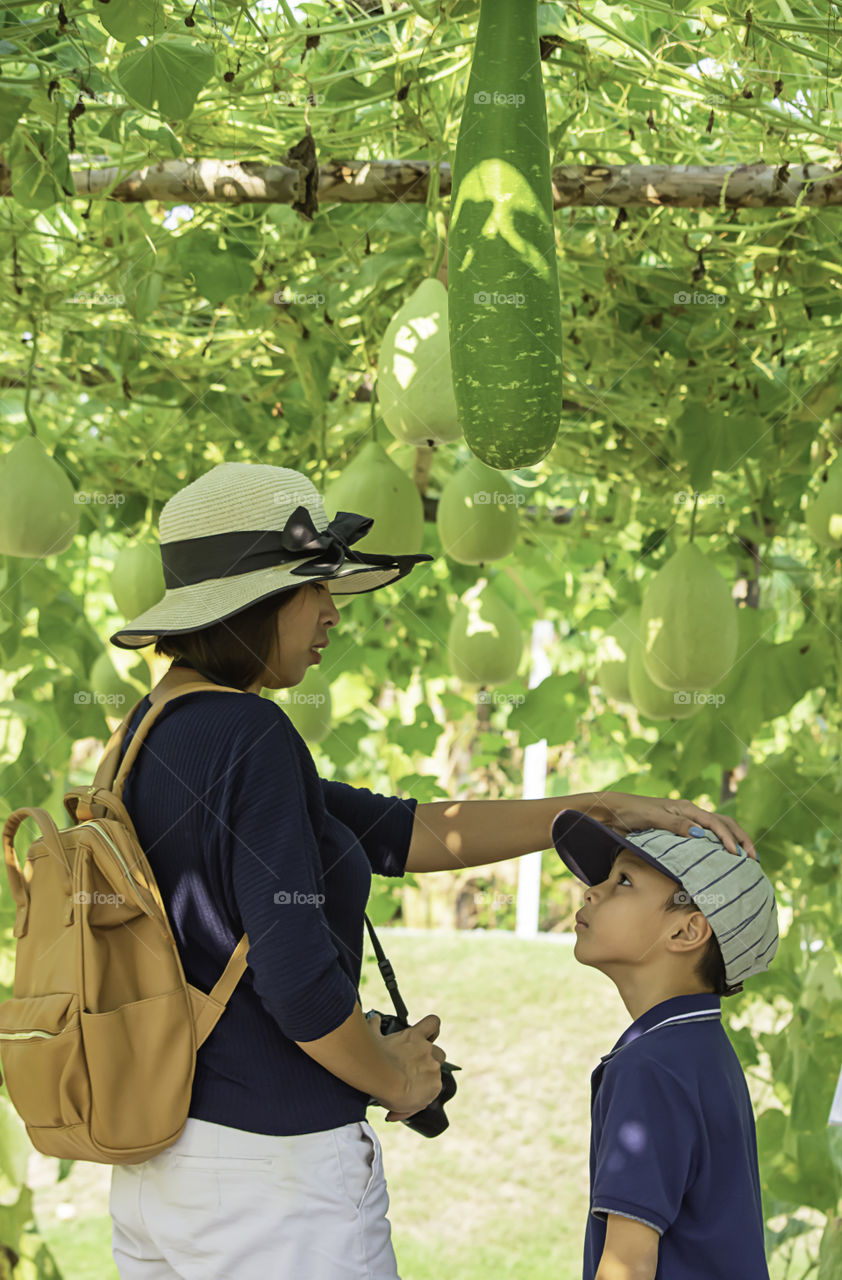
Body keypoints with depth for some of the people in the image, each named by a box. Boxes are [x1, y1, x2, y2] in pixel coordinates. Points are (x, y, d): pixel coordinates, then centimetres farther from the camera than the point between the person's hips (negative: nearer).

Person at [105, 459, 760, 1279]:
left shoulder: (155, 736, 11)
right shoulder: (250, 741, -18)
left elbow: (399, 834, 10)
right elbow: (298, 979, -24)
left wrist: (604, 809, 7)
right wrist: (397, 1078, -4)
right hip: (276, 1173, -9)